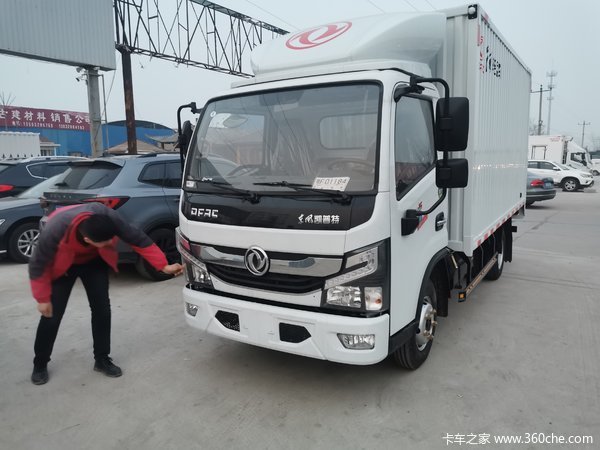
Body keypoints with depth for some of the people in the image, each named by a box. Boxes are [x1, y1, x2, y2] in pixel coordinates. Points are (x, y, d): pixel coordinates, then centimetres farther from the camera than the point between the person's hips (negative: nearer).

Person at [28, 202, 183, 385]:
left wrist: (164, 266, -30)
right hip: (61, 265, -2)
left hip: (94, 261, 2)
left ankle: (102, 359, 13)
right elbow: (37, 266, -24)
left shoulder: (107, 217, -37)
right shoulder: (54, 230, -41)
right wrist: (43, 299, -15)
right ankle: (40, 365, 20)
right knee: (52, 314, -3)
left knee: (102, 309, -3)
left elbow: (138, 239, -27)